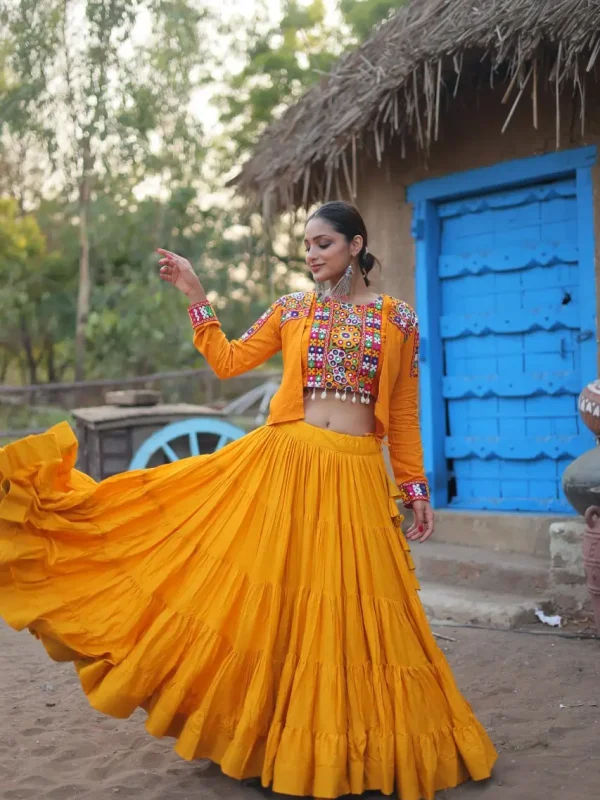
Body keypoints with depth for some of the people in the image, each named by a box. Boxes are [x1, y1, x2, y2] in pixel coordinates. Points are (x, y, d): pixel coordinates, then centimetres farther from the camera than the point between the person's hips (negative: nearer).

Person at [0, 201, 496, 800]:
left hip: (356, 478, -1)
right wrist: (196, 297, 2)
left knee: (349, 606, 2)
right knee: (277, 598, 1)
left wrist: (416, 489, 6)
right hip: (284, 463, 1)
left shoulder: (397, 319, 6)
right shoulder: (290, 311, 9)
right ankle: (279, 734, 16)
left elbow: (404, 415, 7)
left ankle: (342, 742, 18)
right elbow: (228, 361, 8)